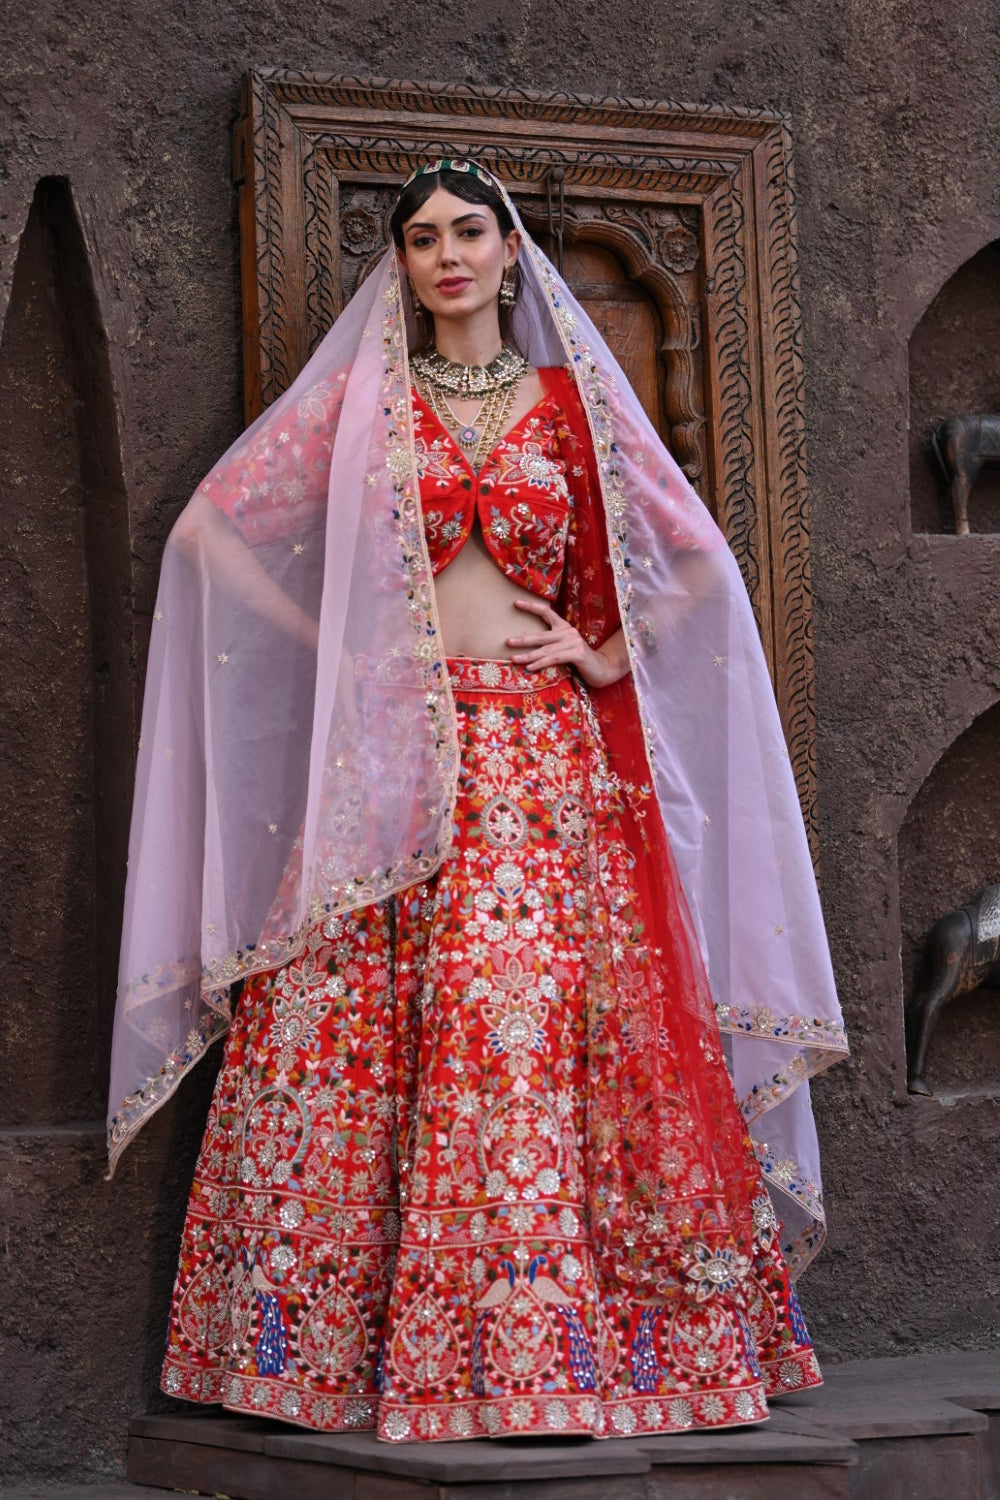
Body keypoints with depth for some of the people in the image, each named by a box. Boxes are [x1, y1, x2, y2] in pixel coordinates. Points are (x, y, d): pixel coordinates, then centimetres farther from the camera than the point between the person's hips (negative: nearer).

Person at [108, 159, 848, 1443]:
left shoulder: (572, 402, 11)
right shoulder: (356, 403, 10)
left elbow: (700, 563, 15)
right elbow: (209, 527, 11)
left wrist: (602, 656, 2)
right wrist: (323, 645, 4)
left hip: (539, 758, 0)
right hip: (386, 756, 0)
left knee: (527, 1033, -8)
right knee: (345, 1039, -6)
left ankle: (532, 1341, -3)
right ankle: (315, 1332, 1)